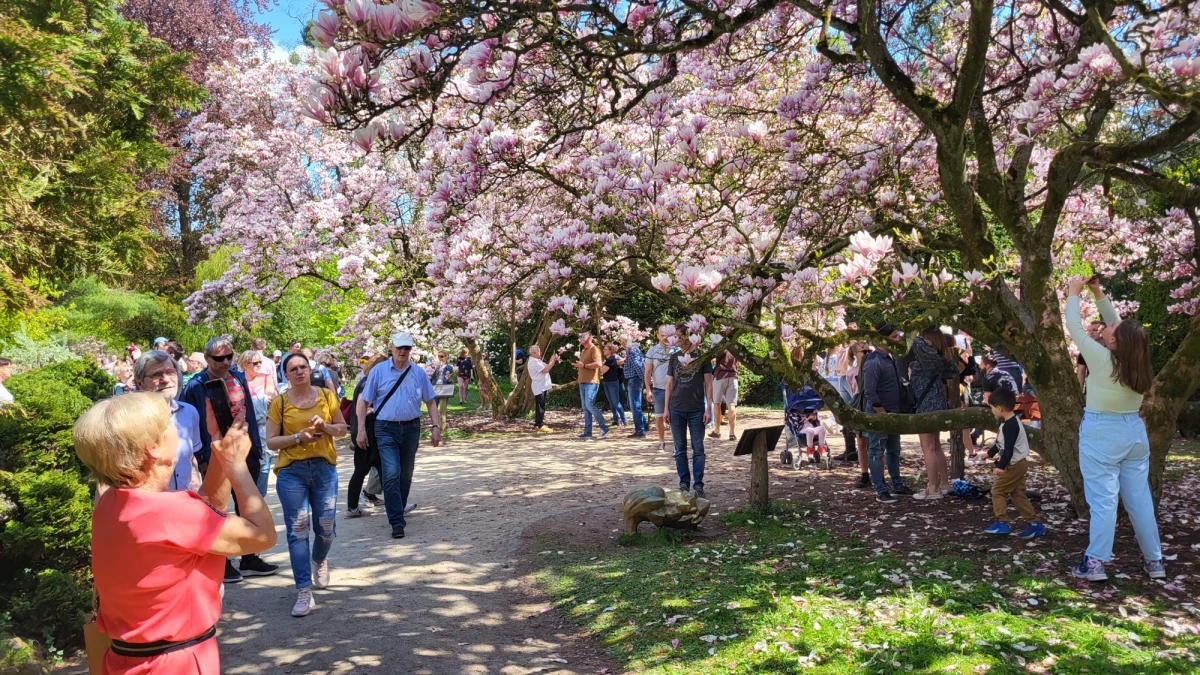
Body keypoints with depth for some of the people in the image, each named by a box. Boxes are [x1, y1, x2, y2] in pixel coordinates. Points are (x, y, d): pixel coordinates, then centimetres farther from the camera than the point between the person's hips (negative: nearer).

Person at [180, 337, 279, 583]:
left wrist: (256, 449, 7)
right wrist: (200, 458, -13)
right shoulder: (195, 386, -12)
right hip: (214, 458, -5)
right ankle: (221, 563, 20)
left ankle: (249, 560, 26)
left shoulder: (239, 379, 3)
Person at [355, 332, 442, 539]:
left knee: (406, 475, 12)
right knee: (391, 474, -13)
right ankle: (396, 522, -11)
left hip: (411, 429, 3)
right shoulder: (378, 371, -1)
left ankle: (397, 511, 30)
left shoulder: (418, 373, 6)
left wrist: (436, 426, 0)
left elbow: (430, 402, 9)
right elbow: (363, 401, 1)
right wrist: (361, 429, -4)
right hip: (386, 429, -3)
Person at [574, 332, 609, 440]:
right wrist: (578, 366, 14)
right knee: (585, 408, 7)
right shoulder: (583, 350, 21)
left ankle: (604, 427, -7)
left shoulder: (594, 349, -8)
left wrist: (584, 365, -18)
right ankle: (587, 432, 9)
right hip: (582, 382, 9)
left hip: (591, 382, -9)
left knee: (590, 405, -16)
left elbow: (599, 363, -21)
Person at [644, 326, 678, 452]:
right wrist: (648, 390, -3)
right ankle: (662, 442, 24)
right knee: (659, 417, 9)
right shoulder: (652, 351, 3)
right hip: (658, 389, 2)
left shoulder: (676, 349, -1)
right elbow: (648, 372, 3)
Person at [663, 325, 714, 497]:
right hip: (676, 410, 3)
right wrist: (666, 407, 4)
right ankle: (684, 483, 14)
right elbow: (670, 383, 11)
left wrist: (709, 408, -6)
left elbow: (708, 383, 1)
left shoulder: (701, 356, 1)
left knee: (698, 449, 0)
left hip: (697, 410, -3)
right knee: (680, 449, 6)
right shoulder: (674, 357, 9)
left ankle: (698, 484, 5)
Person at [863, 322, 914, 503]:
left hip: (893, 412, 9)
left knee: (894, 451, 17)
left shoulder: (893, 358, 8)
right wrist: (883, 414, -18)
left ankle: (897, 485, 29)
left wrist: (895, 412, 13)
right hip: (878, 414, -9)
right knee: (876, 452, 0)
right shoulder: (873, 362, -19)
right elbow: (869, 393, -21)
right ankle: (881, 491, 4)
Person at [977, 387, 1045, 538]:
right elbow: (1001, 443, 25)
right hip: (1018, 464, 10)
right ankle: (1034, 523, 13)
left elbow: (1009, 449, -27)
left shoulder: (1010, 425, -22)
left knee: (997, 490, -2)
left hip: (1014, 464, -10)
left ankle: (1002, 523, 0)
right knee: (1017, 494, 12)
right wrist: (989, 453, 34)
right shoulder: (1011, 422, 12)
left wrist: (1001, 466, -29)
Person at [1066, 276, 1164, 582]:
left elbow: (1074, 327, -10)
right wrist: (1098, 293, 12)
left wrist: (1074, 293, 2)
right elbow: (1119, 324, 12)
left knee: (1103, 499, -5)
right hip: (1134, 433, 6)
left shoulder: (1102, 359, -17)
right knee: (1139, 498, 12)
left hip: (1102, 435, -6)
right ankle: (1154, 561, 19)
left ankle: (1095, 563, -3)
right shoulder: (1137, 360, -1)